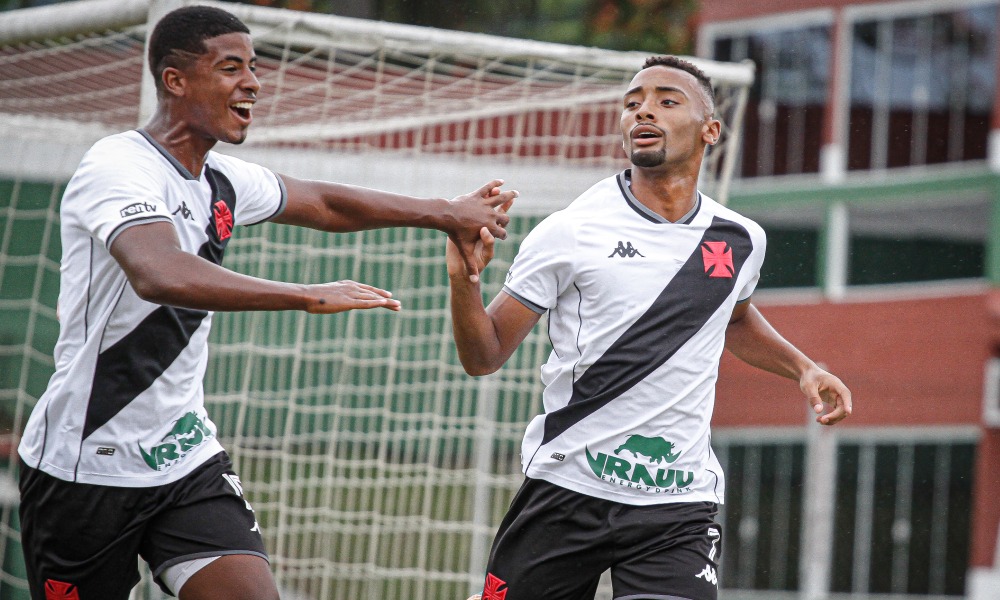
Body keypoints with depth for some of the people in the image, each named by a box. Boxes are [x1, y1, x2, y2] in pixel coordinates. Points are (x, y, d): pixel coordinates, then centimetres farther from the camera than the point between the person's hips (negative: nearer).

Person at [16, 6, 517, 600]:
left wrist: (446, 213, 20)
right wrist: (308, 296, -40)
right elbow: (160, 275, -38)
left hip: (186, 457, 7)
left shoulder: (222, 182, 6)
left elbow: (324, 203, 25)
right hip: (85, 468, -6)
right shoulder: (120, 167, -19)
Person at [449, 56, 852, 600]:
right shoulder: (569, 233, -4)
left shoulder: (741, 241, 7)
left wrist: (803, 368, 19)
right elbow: (484, 357, -1)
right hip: (566, 489, -1)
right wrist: (463, 280, -18)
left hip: (678, 504, 1)